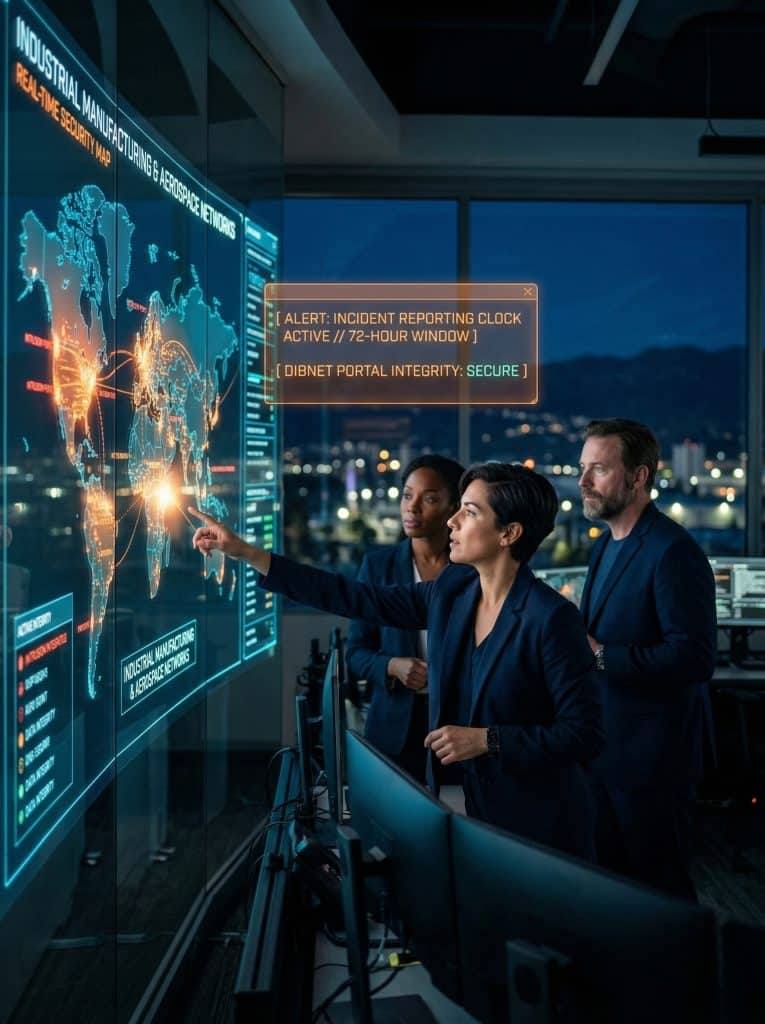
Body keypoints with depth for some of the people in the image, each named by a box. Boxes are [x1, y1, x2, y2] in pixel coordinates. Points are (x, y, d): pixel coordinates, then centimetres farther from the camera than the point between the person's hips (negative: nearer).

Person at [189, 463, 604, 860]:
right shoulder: (452, 591, 0)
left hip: (534, 822, -6)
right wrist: (245, 552, 0)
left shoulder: (551, 617, -20)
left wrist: (486, 740, -21)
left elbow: (584, 733, -18)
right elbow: (352, 598, 2)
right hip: (466, 810, 6)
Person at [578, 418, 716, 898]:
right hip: (604, 745, 9)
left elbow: (694, 656, -25)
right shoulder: (606, 545, 10)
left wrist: (600, 657, -23)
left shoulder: (673, 551, -19)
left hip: (650, 754, -9)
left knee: (658, 887, 7)